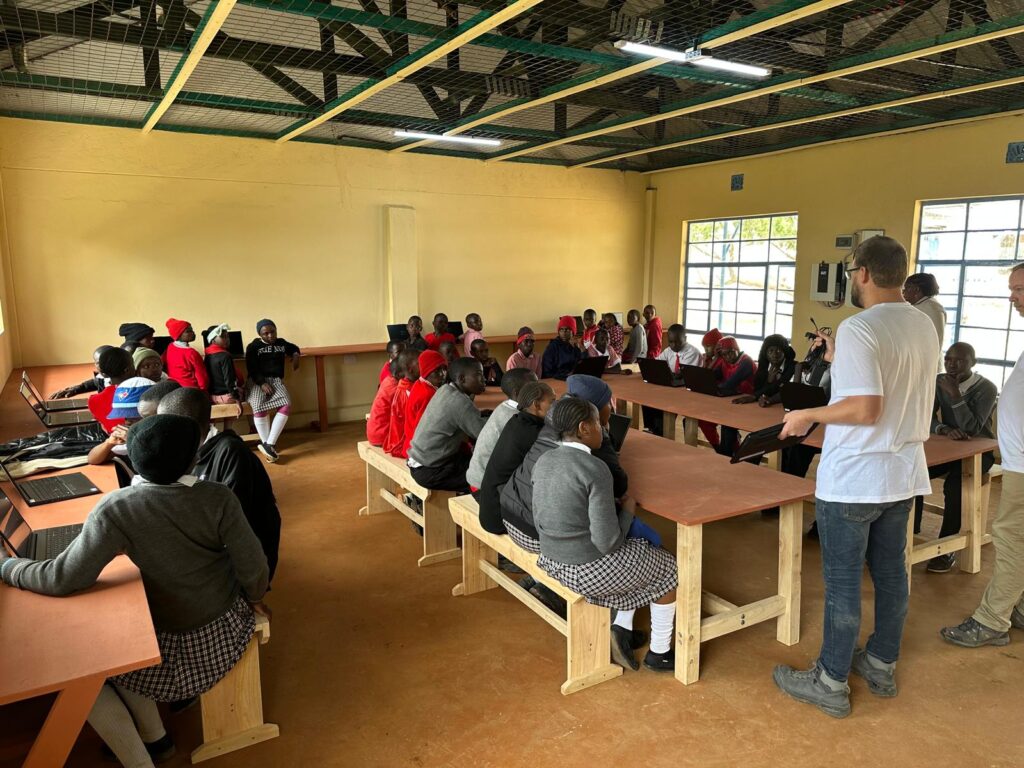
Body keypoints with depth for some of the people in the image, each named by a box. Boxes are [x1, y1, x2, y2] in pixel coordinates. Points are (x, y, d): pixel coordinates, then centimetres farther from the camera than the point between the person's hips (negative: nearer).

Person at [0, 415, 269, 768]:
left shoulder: (115, 509, -23)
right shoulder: (217, 498, -19)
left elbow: (65, 580, -17)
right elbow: (254, 567, -15)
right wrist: (254, 598, 7)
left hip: (179, 644, -4)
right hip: (229, 626, 4)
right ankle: (151, 736, 34)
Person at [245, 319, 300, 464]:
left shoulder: (282, 343, 15)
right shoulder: (253, 347, 4)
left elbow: (294, 349, 35)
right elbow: (252, 369, -4)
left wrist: (296, 356, 11)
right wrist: (262, 383, -19)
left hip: (276, 380, 3)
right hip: (257, 381, -3)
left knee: (286, 405, -27)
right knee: (259, 406, -32)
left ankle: (268, 444, -28)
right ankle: (268, 444, -20)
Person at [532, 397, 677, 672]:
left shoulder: (543, 462, -2)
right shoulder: (595, 469, -25)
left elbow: (540, 521, 8)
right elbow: (608, 542, -24)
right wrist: (627, 510, -5)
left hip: (554, 561, 8)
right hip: (592, 569, -7)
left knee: (644, 554, 30)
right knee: (668, 569, 21)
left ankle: (622, 628, 24)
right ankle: (659, 653, 35)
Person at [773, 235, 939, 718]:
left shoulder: (858, 329, -20)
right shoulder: (923, 326, 6)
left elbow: (866, 409, -27)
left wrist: (808, 415, -14)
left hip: (853, 479, -8)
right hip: (904, 474, 8)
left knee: (842, 581, 3)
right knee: (891, 572, 19)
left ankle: (831, 684, 16)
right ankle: (882, 666, 35)